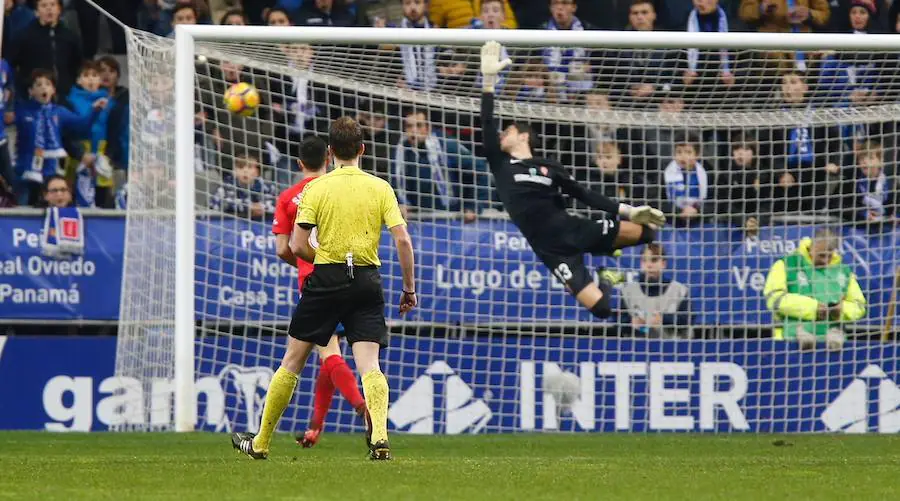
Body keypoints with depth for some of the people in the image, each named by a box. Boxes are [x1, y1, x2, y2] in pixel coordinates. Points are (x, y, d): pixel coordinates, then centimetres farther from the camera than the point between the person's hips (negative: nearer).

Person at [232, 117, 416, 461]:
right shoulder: (381, 188, 2)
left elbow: (297, 245, -6)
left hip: (326, 278, -1)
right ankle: (379, 436, -26)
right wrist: (409, 287, 4)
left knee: (292, 361, 9)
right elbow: (403, 240, -5)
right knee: (369, 365, -2)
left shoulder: (316, 188, -1)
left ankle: (261, 443, 17)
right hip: (367, 283, 1)